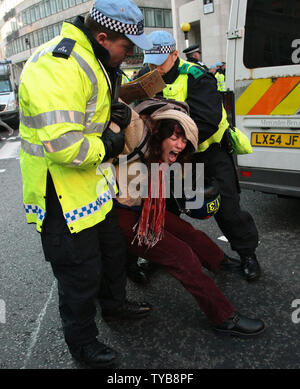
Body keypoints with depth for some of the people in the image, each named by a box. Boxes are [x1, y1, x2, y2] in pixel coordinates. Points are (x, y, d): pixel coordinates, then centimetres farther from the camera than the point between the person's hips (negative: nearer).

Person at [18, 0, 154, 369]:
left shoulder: (91, 60, 10)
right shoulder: (57, 65, -26)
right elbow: (62, 145, -34)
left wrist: (115, 113, 0)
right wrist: (106, 147, -17)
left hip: (92, 186, 10)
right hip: (63, 196, -10)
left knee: (112, 249, 25)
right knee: (81, 273, 6)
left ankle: (114, 303, 51)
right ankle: (81, 341, 33)